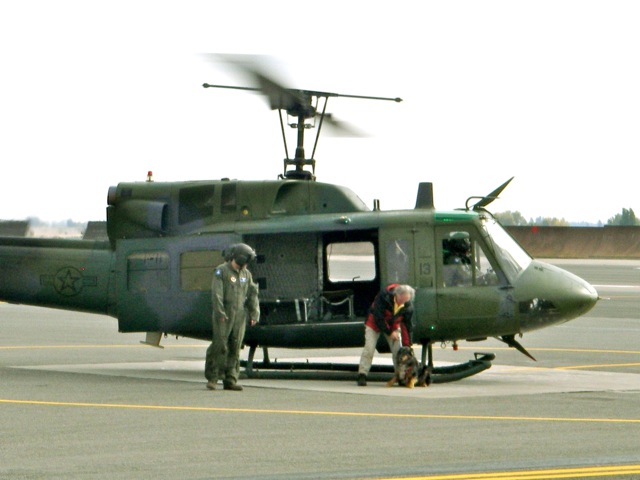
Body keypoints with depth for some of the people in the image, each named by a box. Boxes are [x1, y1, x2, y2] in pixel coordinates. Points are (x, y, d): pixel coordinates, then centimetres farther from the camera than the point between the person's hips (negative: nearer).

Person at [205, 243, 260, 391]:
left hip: (240, 316, 5)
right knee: (219, 345, -9)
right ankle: (212, 378, -1)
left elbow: (252, 294, 13)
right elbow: (216, 293, -12)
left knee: (235, 348, 2)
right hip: (223, 315, -5)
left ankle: (230, 380, 4)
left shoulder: (246, 274, 13)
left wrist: (254, 313, 3)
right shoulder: (221, 271, -4)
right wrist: (220, 312, -19)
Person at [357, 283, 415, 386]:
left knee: (398, 350, -6)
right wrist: (389, 333, -25)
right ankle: (362, 376, -12)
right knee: (369, 349, -14)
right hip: (375, 323, -3)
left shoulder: (408, 306, -21)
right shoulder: (384, 296, -34)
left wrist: (407, 345, -17)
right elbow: (378, 317, -28)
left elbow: (406, 325, -14)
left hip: (393, 326, 3)